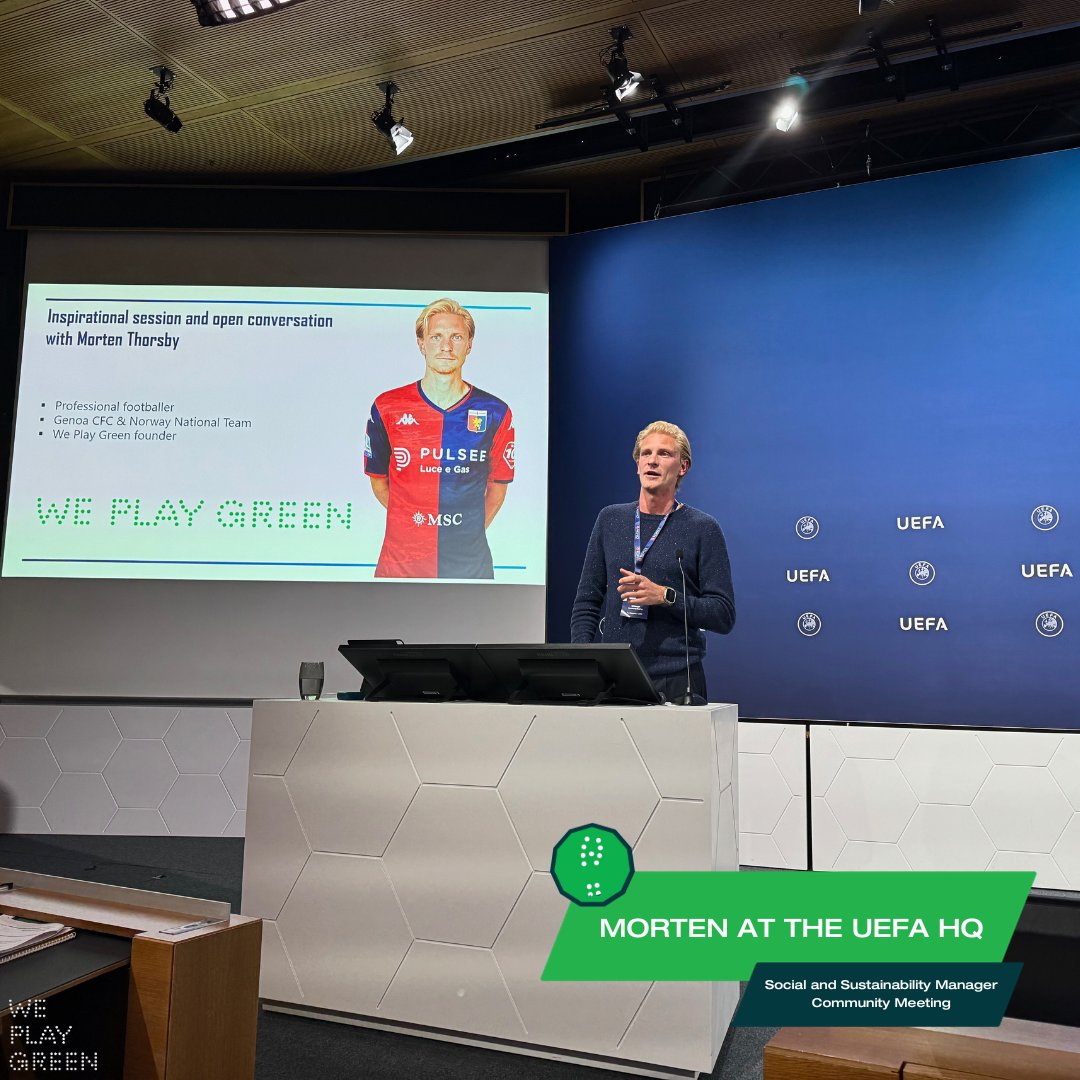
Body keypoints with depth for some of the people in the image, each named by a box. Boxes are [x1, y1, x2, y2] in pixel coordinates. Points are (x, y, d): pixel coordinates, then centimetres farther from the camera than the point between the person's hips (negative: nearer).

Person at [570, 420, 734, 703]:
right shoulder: (610, 519, 10)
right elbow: (587, 601, 10)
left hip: (676, 682, -2)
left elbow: (723, 615, -4)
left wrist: (664, 596, -17)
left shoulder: (703, 528, 0)